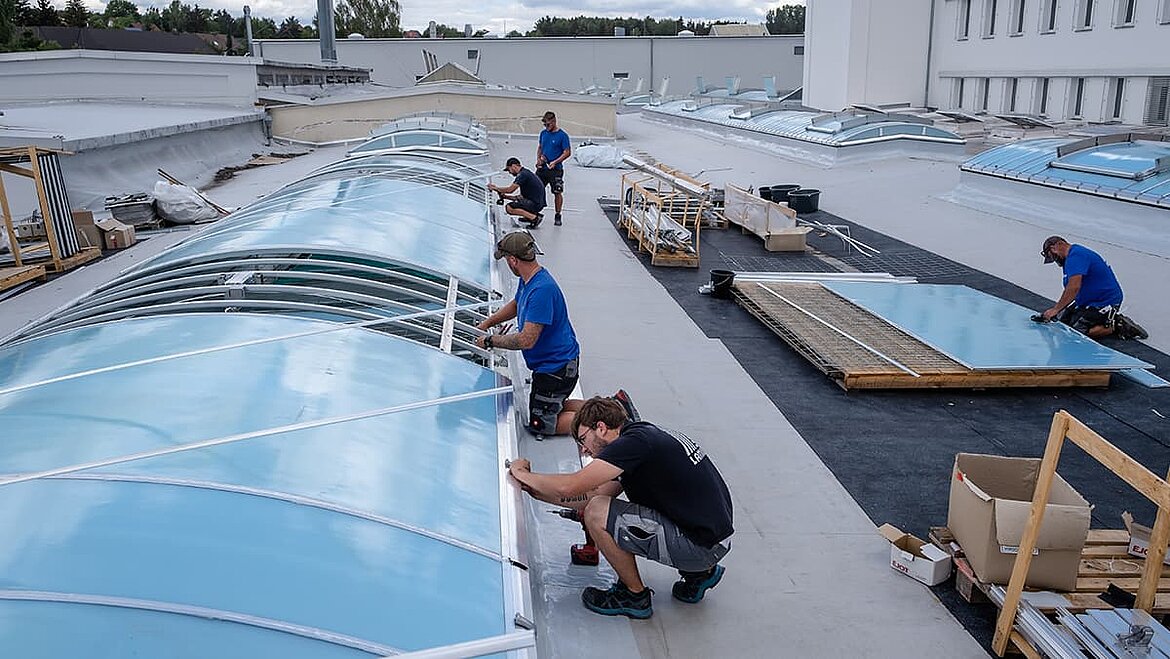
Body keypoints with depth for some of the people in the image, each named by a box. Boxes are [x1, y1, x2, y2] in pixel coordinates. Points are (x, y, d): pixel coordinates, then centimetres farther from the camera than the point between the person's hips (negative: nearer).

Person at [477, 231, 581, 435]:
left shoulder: (542, 290, -30)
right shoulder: (527, 279, 2)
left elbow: (526, 340, -32)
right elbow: (516, 305, 26)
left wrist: (490, 341, -18)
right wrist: (488, 322, 15)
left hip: (556, 367, -10)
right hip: (550, 362, 10)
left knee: (540, 425, 0)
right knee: (550, 408, 24)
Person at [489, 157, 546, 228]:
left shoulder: (522, 175, -12)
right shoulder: (526, 173, 20)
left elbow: (510, 190, -14)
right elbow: (522, 196, 20)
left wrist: (496, 188, 1)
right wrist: (505, 196, 14)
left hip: (535, 203, -10)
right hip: (538, 203, 10)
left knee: (509, 208, -16)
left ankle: (535, 218, -18)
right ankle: (531, 216, 11)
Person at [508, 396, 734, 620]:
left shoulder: (634, 442, -15)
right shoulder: (644, 433, 13)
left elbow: (570, 487, -19)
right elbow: (598, 494, 19)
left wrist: (522, 474, -2)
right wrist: (536, 490, 19)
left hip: (701, 547, -10)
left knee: (597, 514, -12)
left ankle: (635, 596, 7)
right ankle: (699, 573, 20)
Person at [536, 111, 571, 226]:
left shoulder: (562, 135, -9)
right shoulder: (543, 133, 9)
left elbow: (567, 153, -10)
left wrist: (555, 162, -18)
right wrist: (538, 158, 3)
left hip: (555, 169, -5)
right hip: (542, 168, 5)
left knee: (557, 193, -1)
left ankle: (557, 216, 10)